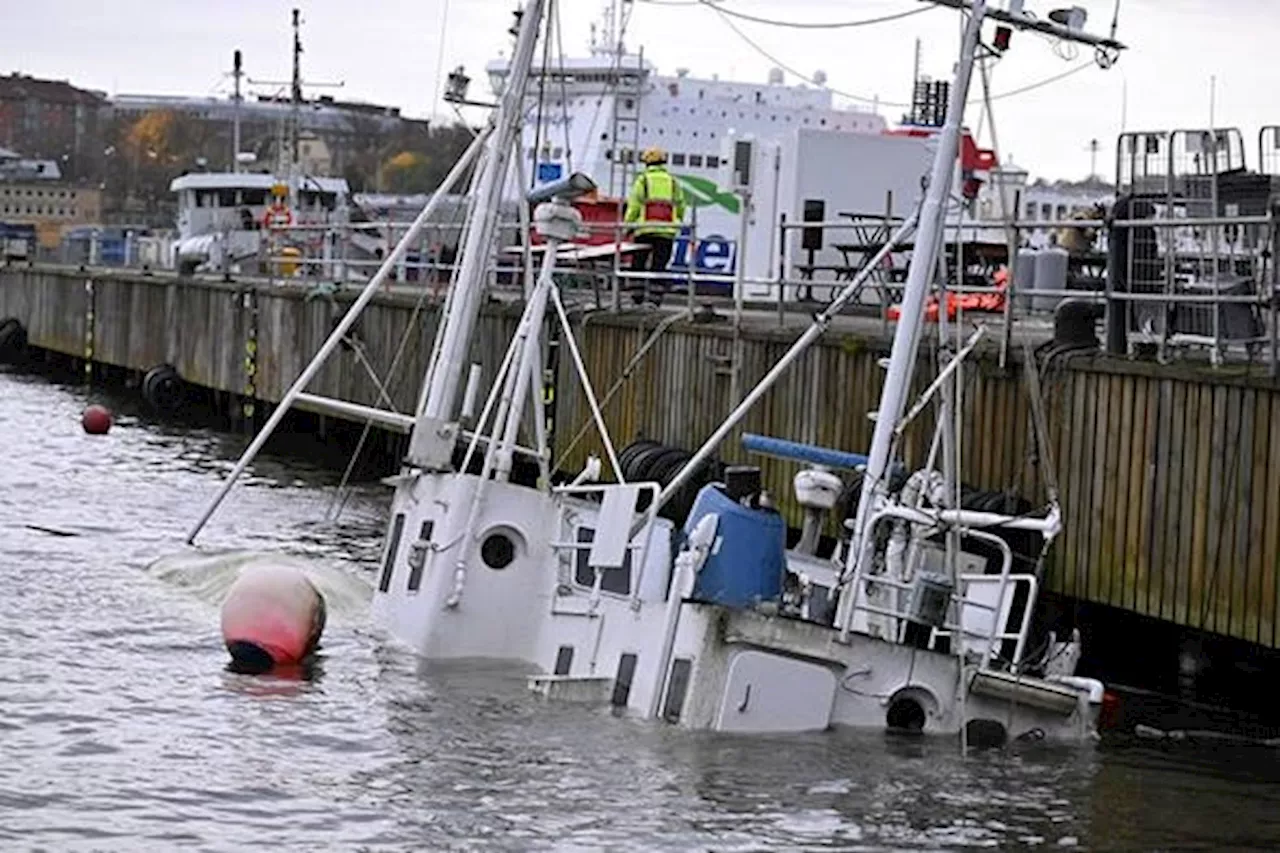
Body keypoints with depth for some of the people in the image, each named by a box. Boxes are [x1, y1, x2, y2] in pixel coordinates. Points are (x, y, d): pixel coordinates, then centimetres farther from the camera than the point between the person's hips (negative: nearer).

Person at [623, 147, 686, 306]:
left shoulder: (642, 180, 4)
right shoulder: (672, 182, 14)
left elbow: (633, 206, -2)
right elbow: (681, 206, 12)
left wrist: (627, 225, 3)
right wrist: (676, 224, 24)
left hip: (645, 228, -2)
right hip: (666, 231, 2)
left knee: (638, 264, 6)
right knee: (659, 265, 1)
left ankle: (637, 297, 2)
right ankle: (655, 299, -5)